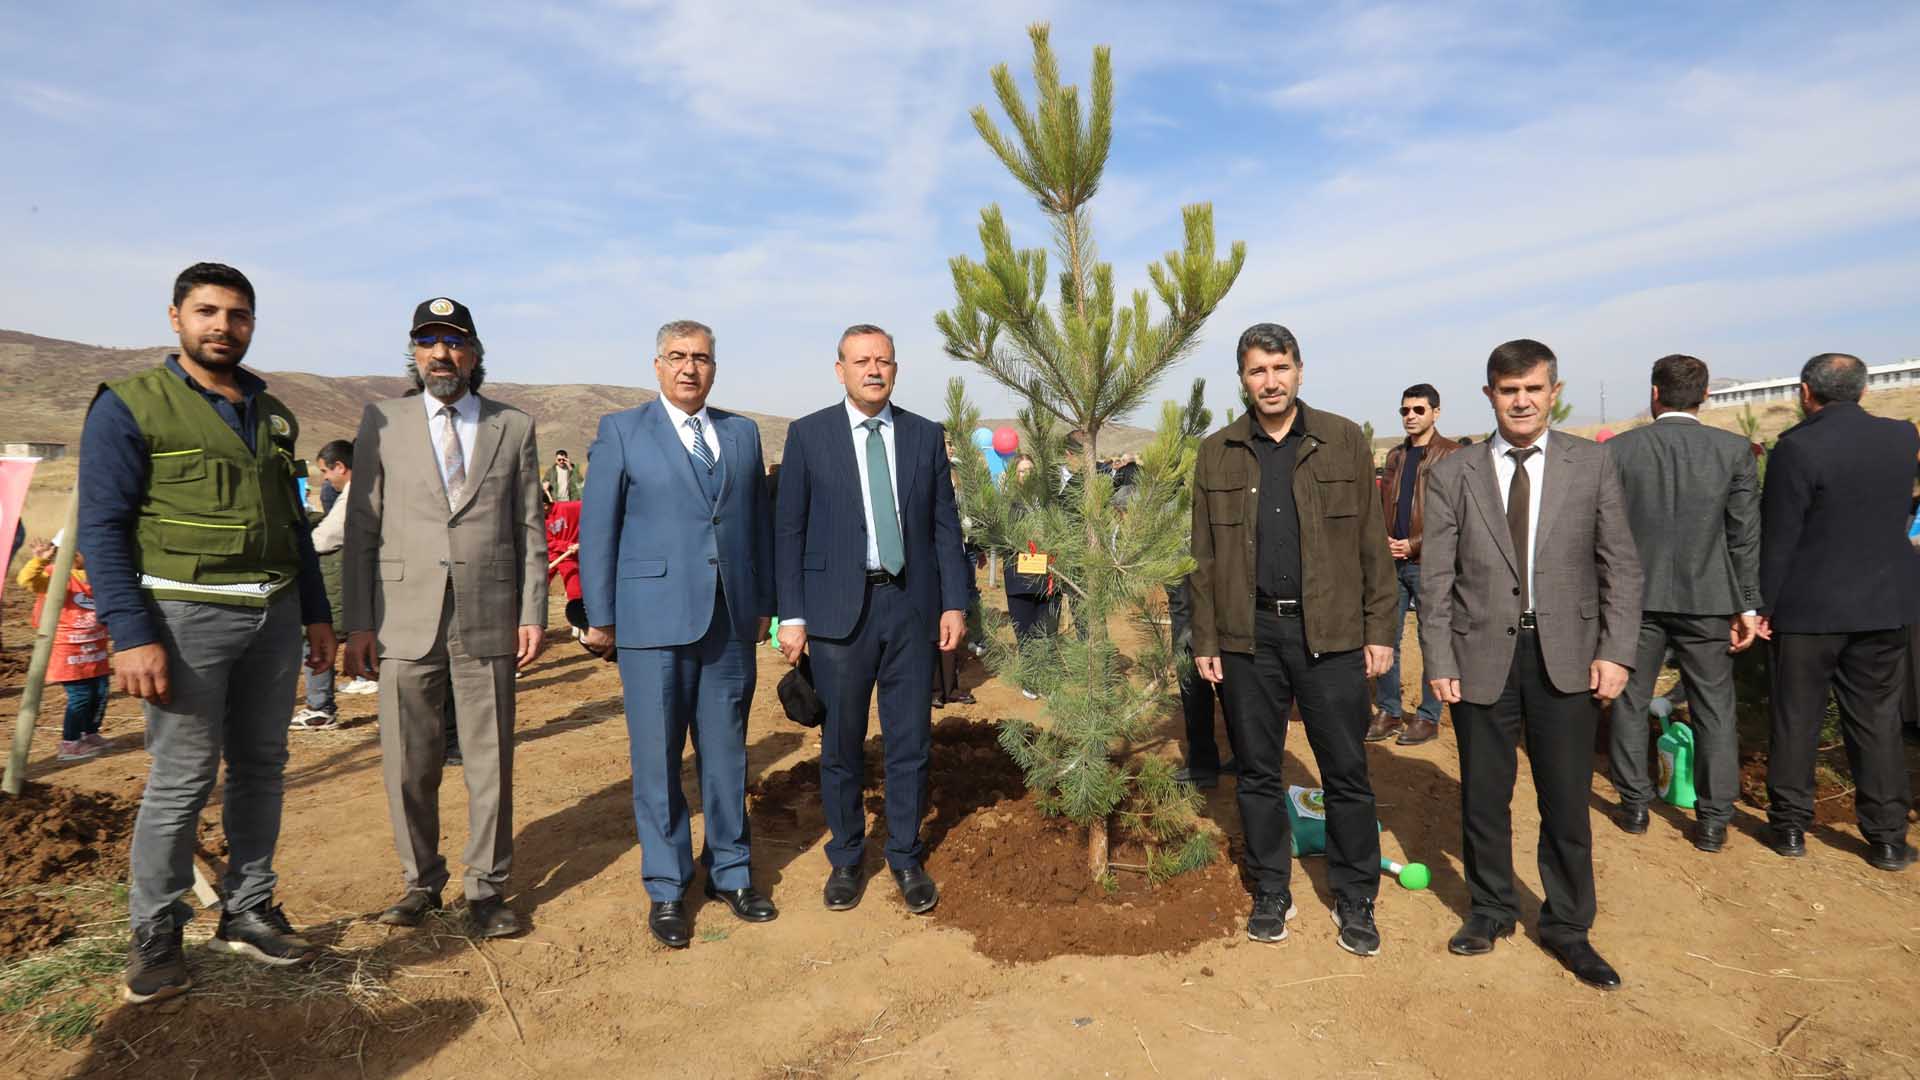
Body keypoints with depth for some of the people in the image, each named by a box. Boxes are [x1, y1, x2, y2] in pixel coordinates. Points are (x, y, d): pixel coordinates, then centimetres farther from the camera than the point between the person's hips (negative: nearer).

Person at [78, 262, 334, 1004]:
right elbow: (102, 528, -9)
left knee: (262, 767, 10)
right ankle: (155, 935, 17)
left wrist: (316, 613, 13)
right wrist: (131, 636, -17)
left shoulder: (271, 413, 13)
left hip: (275, 614, 5)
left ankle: (247, 913, 23)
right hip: (187, 614, -5)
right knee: (183, 779, -1)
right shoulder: (131, 405, -4)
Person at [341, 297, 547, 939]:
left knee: (491, 762, 6)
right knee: (409, 765, 8)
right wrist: (358, 622, 0)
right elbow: (362, 528, 5)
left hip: (490, 620, 0)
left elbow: (530, 530, 6)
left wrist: (532, 613, -1)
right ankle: (421, 882, 27)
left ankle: (487, 889, 20)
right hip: (406, 620, 0)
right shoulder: (382, 423, 7)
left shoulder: (514, 428, 7)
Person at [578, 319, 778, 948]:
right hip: (654, 620, -3)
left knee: (727, 754, 12)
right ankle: (666, 890, 21)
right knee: (657, 759, 5)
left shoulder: (742, 433, 12)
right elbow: (598, 528, 0)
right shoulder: (622, 431, 2)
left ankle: (730, 874, 27)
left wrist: (764, 603, 10)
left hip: (731, 622, 3)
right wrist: (600, 618, -3)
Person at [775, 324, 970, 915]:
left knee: (910, 741, 9)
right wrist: (791, 616, -4)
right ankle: (846, 858, 27)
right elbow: (788, 530, 0)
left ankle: (906, 857, 27)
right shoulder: (808, 434, 1)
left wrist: (954, 602, 2)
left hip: (911, 604, 2)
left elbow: (945, 525, 8)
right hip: (840, 606, -2)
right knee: (841, 743, 8)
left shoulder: (925, 435, 7)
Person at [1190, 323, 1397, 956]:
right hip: (1248, 636, 1)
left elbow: (1372, 543, 3)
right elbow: (1204, 557, 7)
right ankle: (1271, 894, 26)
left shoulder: (1344, 441, 4)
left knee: (1346, 773, 6)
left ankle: (1354, 900, 24)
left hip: (1330, 633, -1)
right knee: (1257, 773, 10)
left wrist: (1379, 630, -2)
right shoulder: (1217, 454, 7)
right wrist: (1205, 641, 3)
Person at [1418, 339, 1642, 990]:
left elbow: (1620, 565, 3)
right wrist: (1439, 662, -4)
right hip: (1482, 656, 0)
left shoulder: (1591, 464, 3)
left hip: (1567, 656, 0)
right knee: (1483, 798, 11)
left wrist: (1615, 651, -5)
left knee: (1567, 802, 9)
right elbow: (1436, 578, 0)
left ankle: (1566, 927, 29)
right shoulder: (1452, 475, 1)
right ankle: (1491, 911, 32)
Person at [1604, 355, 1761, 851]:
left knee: (1630, 701, 12)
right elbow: (1746, 535, -3)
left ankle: (1635, 806, 20)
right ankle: (1713, 820, 15)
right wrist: (1748, 605, 3)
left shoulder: (1617, 450, -6)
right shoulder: (1734, 450, -4)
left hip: (1636, 597, 0)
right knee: (1713, 708, 11)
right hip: (1707, 599, 1)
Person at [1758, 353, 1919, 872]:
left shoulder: (1797, 447, -16)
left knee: (1796, 717, 7)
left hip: (1809, 605, -4)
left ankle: (1790, 826, 16)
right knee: (1876, 718, 12)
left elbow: (1777, 537, -15)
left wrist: (1762, 605, -7)